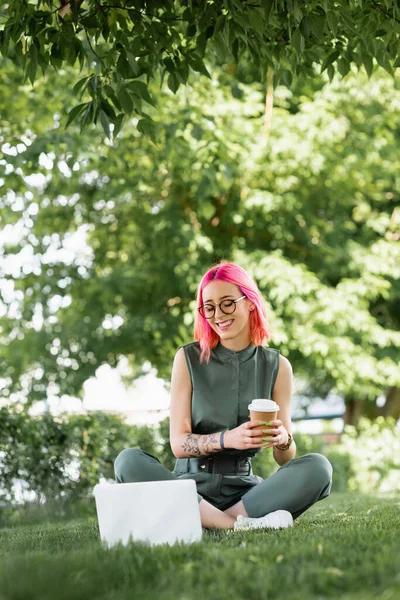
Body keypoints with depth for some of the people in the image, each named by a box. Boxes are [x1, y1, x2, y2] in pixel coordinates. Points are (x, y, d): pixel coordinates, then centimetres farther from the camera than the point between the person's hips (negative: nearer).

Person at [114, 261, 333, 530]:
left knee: (318, 467, -25)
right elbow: (178, 442, -4)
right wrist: (227, 439, -23)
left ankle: (206, 521, -29)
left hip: (245, 489, 1)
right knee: (129, 461, -30)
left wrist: (283, 440, -18)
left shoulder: (277, 366, 6)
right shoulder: (188, 359, 3)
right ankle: (238, 524, -35)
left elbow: (285, 459, 7)